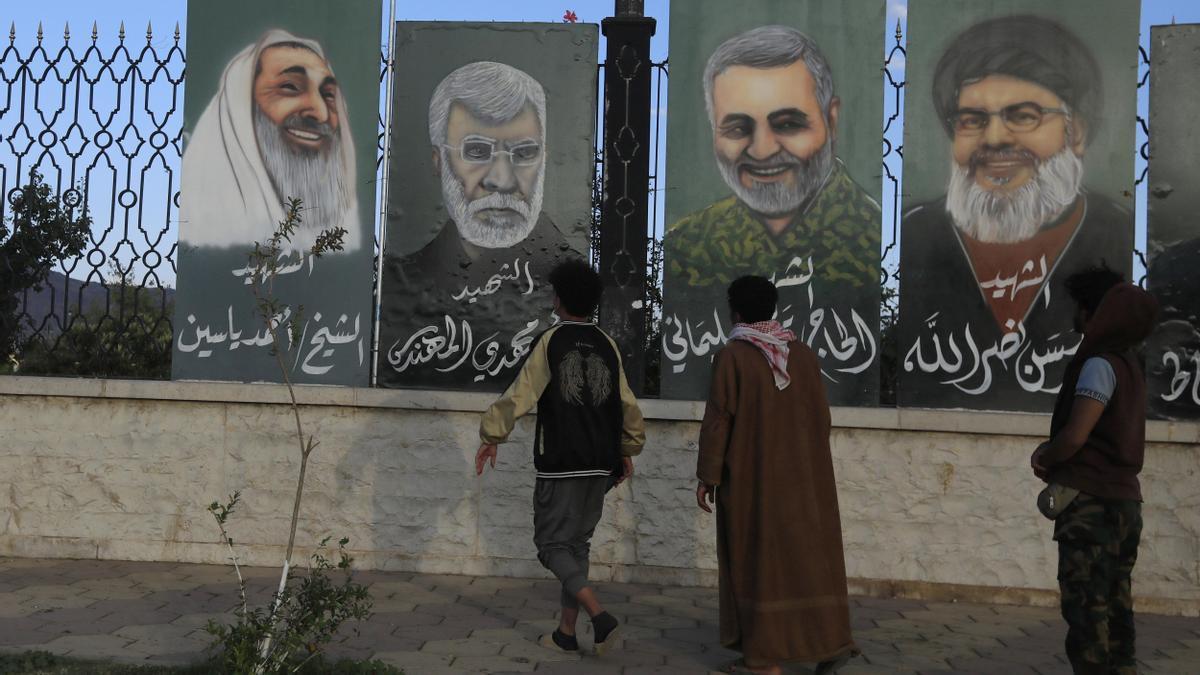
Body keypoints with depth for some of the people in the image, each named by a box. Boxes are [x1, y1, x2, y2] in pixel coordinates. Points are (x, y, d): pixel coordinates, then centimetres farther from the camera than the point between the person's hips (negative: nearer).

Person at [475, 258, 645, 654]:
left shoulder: (551, 342, -7)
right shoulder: (607, 346, 6)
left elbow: (520, 395, -12)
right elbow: (627, 406, 9)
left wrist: (491, 436, -3)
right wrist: (627, 451, 21)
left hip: (560, 464, -5)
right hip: (599, 465, 5)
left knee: (552, 543, 5)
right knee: (577, 544, 14)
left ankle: (599, 615, -11)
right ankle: (566, 632, 17)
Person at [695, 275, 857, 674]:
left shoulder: (732, 356, -11)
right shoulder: (803, 354, 3)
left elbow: (717, 419, -13)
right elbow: (821, 416, 7)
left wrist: (707, 476, -7)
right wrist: (810, 467, 17)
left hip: (750, 477, -4)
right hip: (800, 475, 4)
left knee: (756, 558, 4)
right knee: (808, 555, 13)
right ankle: (831, 641, 10)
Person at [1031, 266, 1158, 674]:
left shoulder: (1100, 364, -13)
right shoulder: (1128, 362, 15)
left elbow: (1074, 436, -20)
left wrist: (1044, 457, 0)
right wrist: (1053, 455, 9)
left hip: (1092, 504, -9)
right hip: (1124, 501, 9)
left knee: (1086, 615, -5)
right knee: (1114, 614, 12)